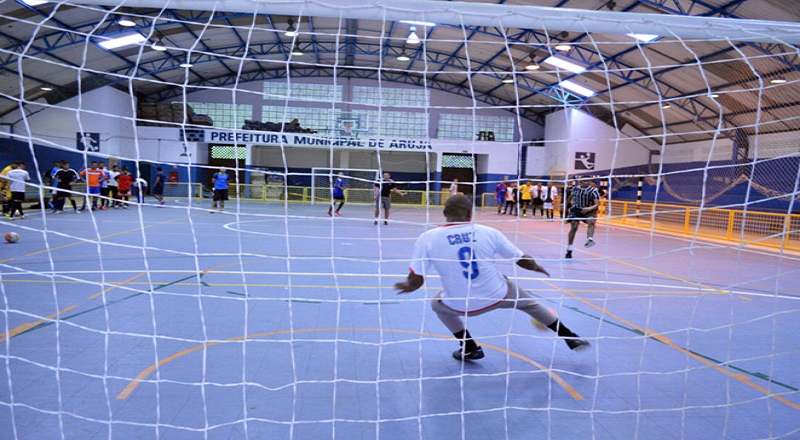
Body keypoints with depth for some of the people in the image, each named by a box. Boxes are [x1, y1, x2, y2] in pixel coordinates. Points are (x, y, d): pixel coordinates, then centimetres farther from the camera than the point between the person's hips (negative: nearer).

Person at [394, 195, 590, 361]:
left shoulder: (427, 238, -12)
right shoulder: (489, 232, -8)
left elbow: (415, 282, -11)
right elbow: (524, 261, 1)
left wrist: (404, 286, 13)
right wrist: (538, 267, 24)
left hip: (461, 306, -1)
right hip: (498, 296, 2)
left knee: (437, 303, 33)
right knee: (530, 302, 31)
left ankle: (469, 348, 31)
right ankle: (571, 338, 44)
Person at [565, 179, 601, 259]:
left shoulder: (593, 191, -10)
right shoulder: (575, 188, 3)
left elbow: (597, 204, -21)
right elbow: (571, 198, 27)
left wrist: (589, 209, -36)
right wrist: (571, 202, 12)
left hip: (587, 211, -1)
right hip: (575, 210, 1)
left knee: (591, 221, -32)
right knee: (573, 228, -10)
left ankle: (590, 240, -51)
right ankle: (569, 250, 1)